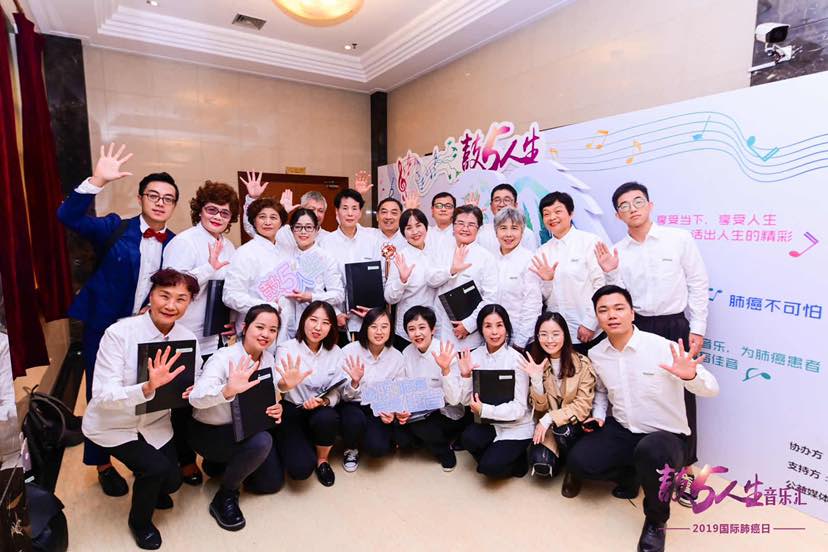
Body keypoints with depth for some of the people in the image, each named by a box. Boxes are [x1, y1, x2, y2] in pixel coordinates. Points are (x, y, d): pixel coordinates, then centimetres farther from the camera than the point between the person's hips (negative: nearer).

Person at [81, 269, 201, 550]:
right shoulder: (119, 333, -28)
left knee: (172, 481, 6)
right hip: (112, 424, -4)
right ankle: (140, 521, 14)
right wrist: (148, 388, -48)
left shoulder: (188, 339, -15)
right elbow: (102, 395, -31)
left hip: (155, 423, 4)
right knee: (156, 467, -20)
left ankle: (149, 488, 46)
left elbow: (194, 385, -5)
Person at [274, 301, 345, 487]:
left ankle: (322, 460, -1)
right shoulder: (287, 349, -11)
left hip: (321, 411, 2)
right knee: (300, 468, -21)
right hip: (291, 411, -2)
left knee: (327, 418, -34)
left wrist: (323, 401, -25)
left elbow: (336, 392, -1)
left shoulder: (335, 352, -3)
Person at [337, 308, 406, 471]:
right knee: (355, 419, -34)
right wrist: (354, 382, -32)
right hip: (351, 405, -1)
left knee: (378, 448, -24)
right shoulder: (349, 351, -14)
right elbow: (343, 396, -11)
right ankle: (351, 449, 1)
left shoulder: (396, 357, -8)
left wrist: (391, 412, -18)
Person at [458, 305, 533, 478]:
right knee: (469, 437, -25)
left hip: (517, 427, -4)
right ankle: (496, 456, 5)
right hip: (490, 424, 4)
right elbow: (466, 400, -3)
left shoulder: (516, 359, -17)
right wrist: (465, 376, -19)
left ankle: (517, 461, 11)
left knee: (490, 467, -20)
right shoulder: (475, 356, -4)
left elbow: (519, 408, -16)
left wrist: (484, 410, -23)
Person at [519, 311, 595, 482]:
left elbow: (583, 406, -12)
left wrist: (550, 418, -23)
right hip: (547, 426, 2)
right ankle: (559, 460, 11)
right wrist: (536, 379, -22)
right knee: (540, 465, -25)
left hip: (574, 424, -1)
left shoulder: (582, 363, -13)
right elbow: (540, 407, -4)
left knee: (562, 428, -35)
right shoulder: (536, 363, -4)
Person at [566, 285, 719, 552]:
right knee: (579, 461, -18)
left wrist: (690, 375, -38)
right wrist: (598, 415, 1)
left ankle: (656, 520, -5)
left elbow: (711, 389, -16)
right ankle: (629, 475, 17)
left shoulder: (663, 347, -17)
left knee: (649, 451, -39)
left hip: (667, 437, -4)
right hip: (621, 431, 5)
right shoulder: (595, 354, -2)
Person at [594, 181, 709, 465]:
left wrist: (697, 328, -4)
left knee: (681, 395, 8)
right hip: (636, 327, 2)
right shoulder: (617, 252, 1)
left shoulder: (679, 238, -4)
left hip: (674, 326, -2)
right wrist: (611, 273, -13)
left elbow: (698, 284, -1)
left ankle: (684, 460, 27)